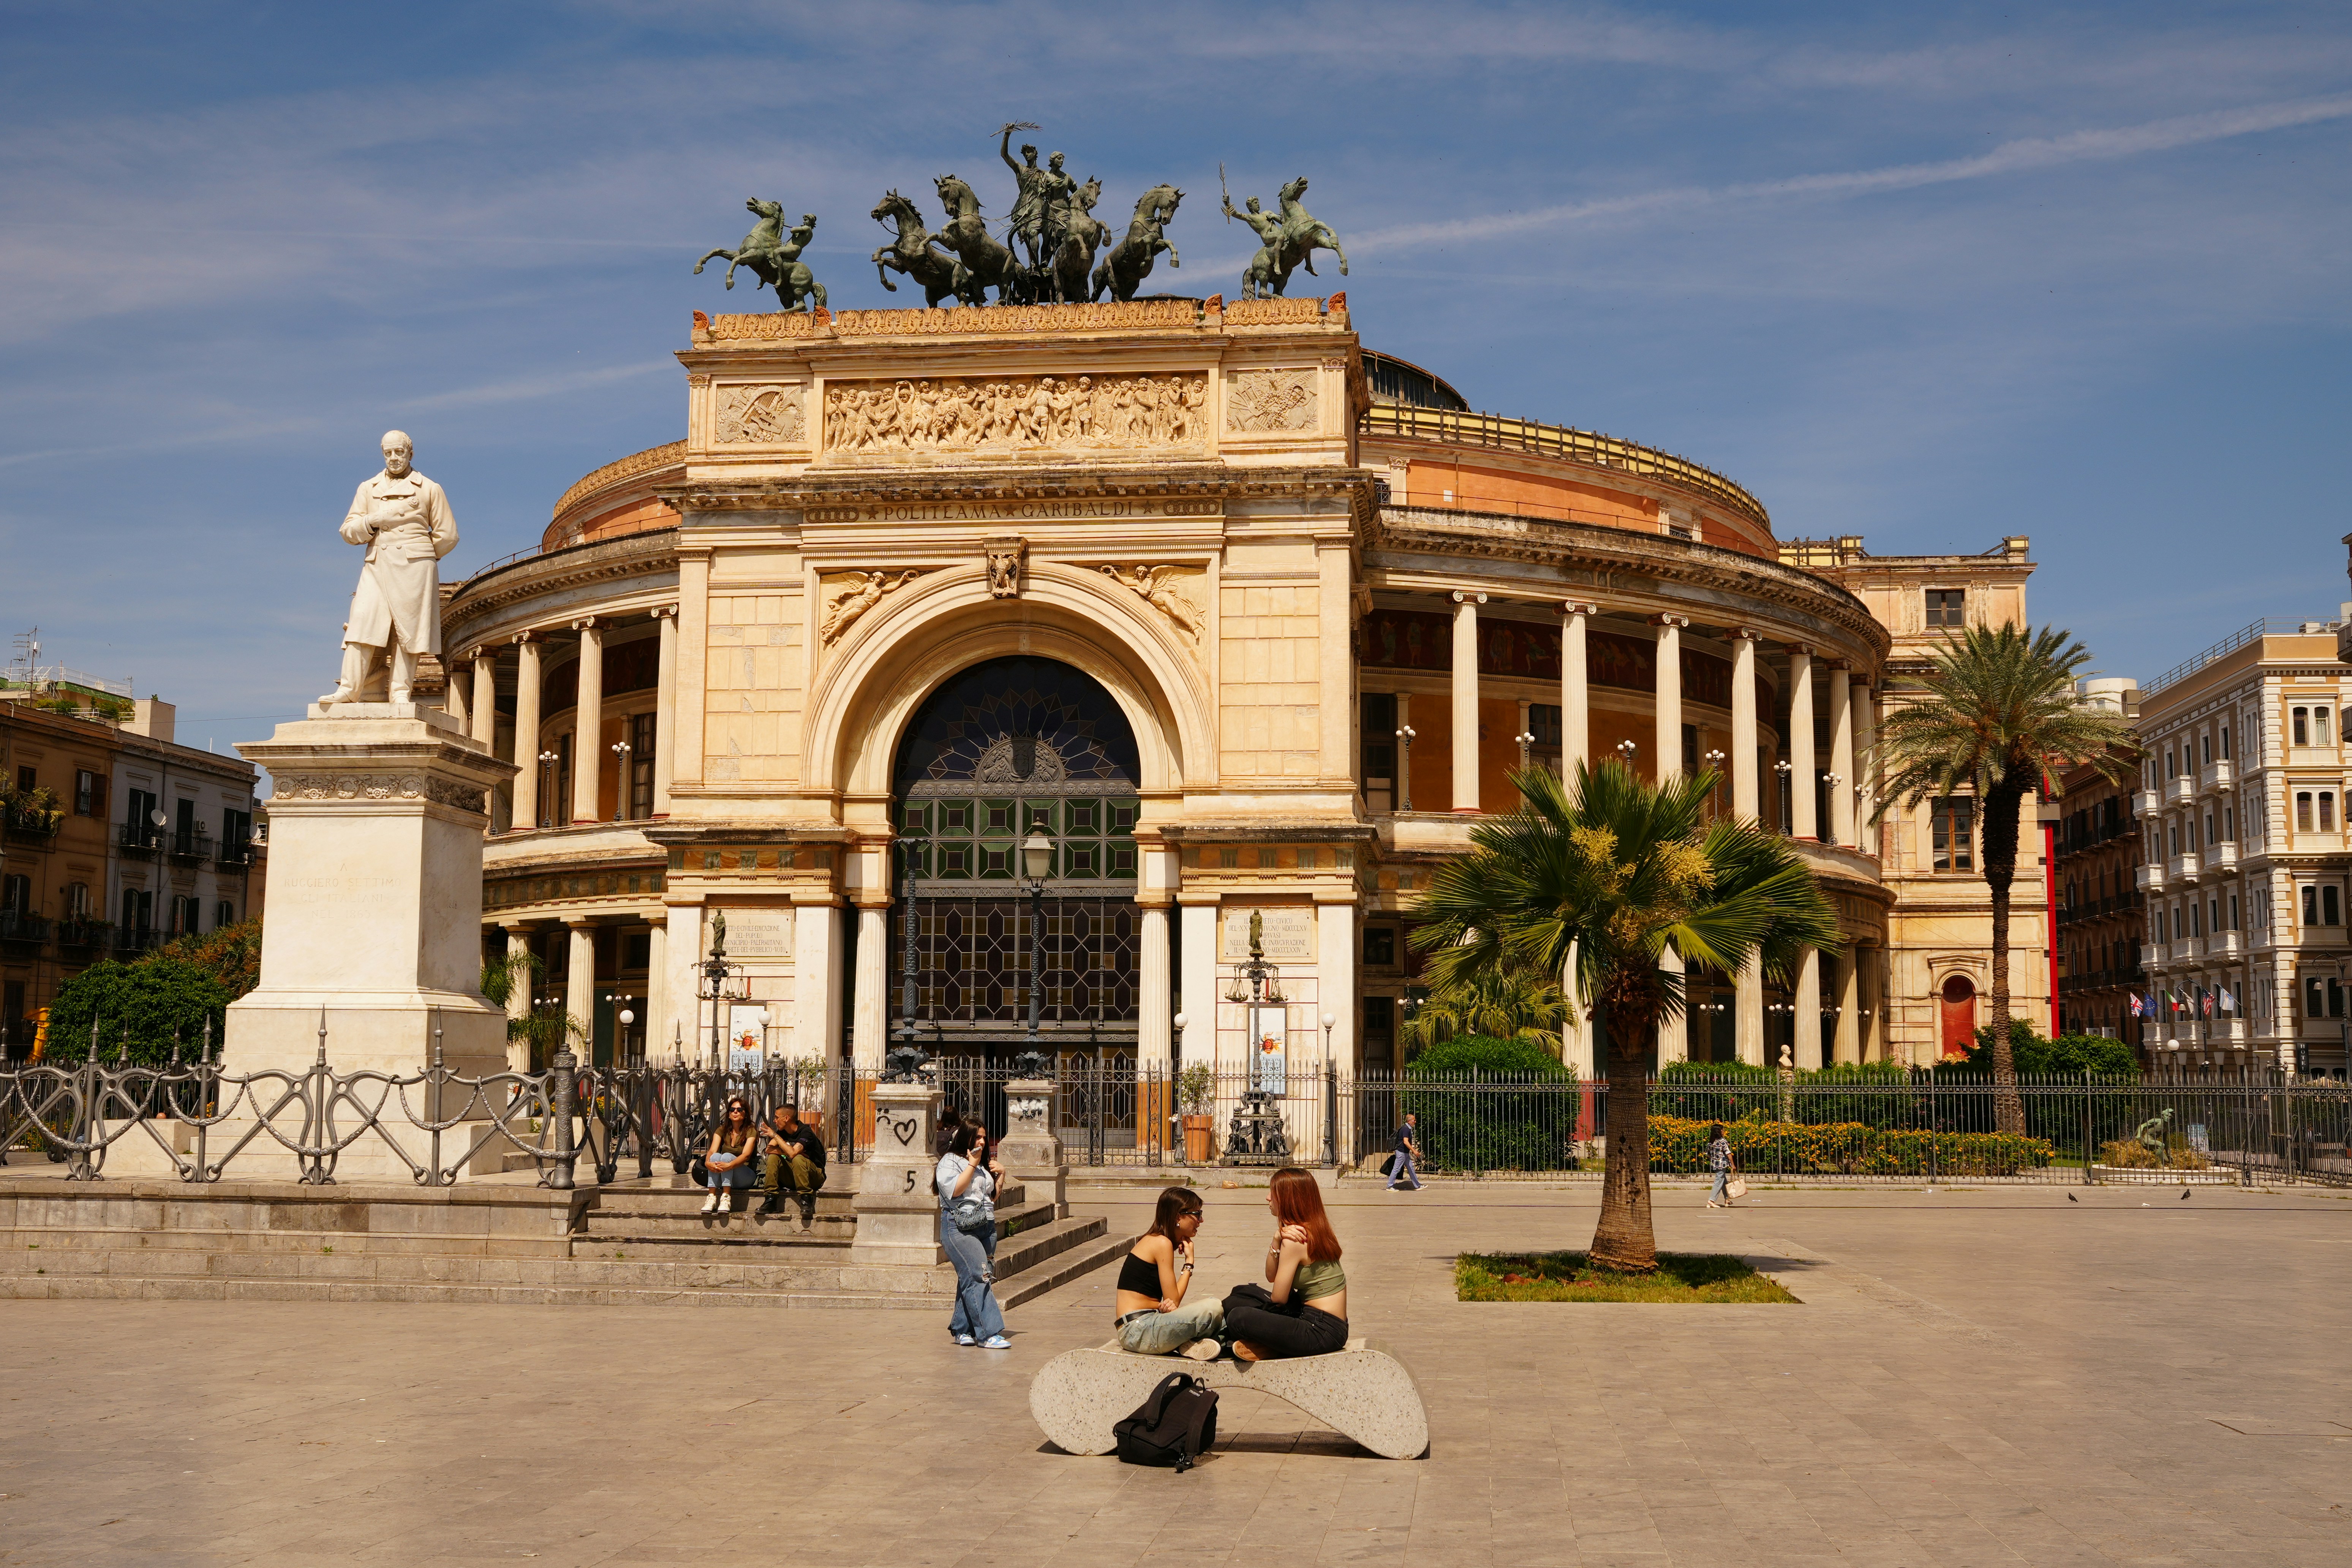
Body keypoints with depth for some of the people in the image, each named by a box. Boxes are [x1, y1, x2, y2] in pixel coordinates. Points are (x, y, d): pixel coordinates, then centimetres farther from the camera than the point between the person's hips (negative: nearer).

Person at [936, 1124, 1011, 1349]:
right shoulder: (950, 1161, -1)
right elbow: (953, 1190, -17)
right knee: (977, 1277, -16)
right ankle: (988, 1333, -20)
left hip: (986, 1227, 8)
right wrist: (972, 1165, -12)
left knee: (970, 1280, 5)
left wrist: (1001, 1174, 11)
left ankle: (962, 1331, 13)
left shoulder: (983, 1164, 21)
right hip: (958, 1227, -8)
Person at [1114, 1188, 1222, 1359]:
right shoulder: (1162, 1243, -11)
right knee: (1213, 1310, -24)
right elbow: (1173, 1300, -11)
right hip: (1137, 1330, -10)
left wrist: (1167, 1305, -11)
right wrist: (1189, 1261, -1)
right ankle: (1191, 1345, -2)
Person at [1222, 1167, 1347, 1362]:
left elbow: (1278, 1298, -13)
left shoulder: (1295, 1241, -18)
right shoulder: (1315, 1230, 12)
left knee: (1238, 1318, -25)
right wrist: (1276, 1241, -6)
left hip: (1322, 1331, -11)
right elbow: (1271, 1277, 11)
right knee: (1241, 1293, 18)